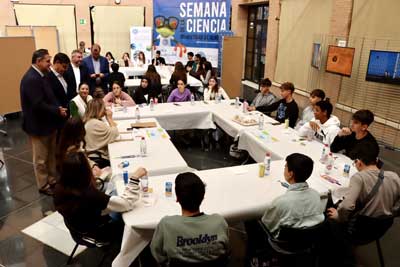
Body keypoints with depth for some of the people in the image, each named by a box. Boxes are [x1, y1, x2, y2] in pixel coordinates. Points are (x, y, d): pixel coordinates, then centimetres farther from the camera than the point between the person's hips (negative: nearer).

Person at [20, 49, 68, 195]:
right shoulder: (31, 79, -24)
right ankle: (43, 185, 22)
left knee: (51, 155, 19)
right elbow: (38, 105, -28)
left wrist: (58, 108, -4)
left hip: (47, 123, 10)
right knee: (41, 159, 7)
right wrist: (58, 111, -18)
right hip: (39, 125, -10)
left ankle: (52, 180, 34)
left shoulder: (39, 75, 8)